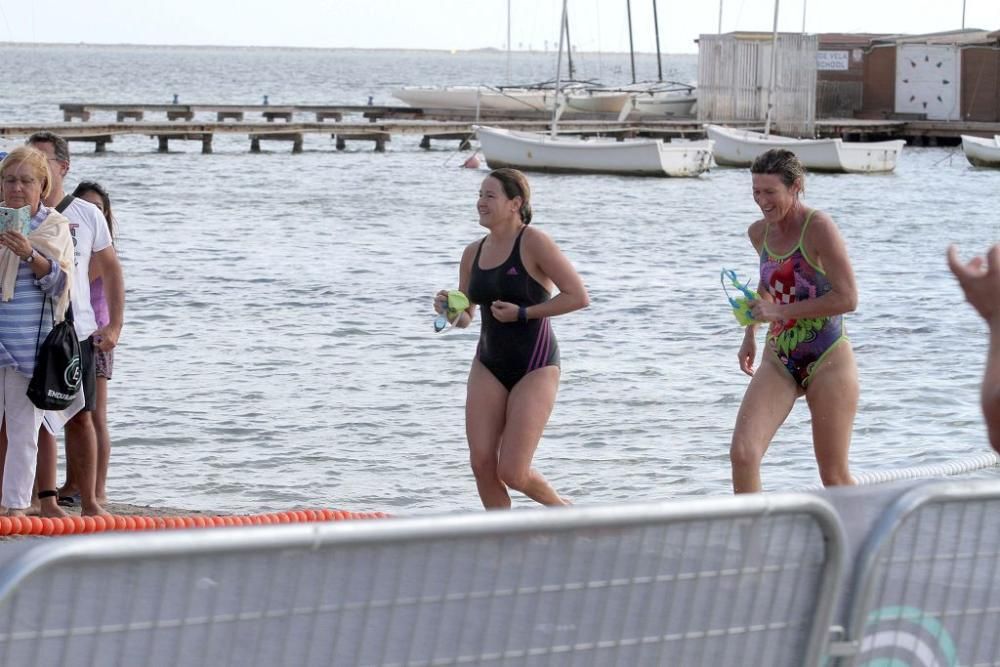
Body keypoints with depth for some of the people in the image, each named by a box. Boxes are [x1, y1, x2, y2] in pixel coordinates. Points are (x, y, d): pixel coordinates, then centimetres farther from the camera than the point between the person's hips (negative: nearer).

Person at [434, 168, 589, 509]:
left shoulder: (533, 243, -13)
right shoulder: (474, 253, 6)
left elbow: (578, 296, -16)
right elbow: (465, 315, 17)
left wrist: (523, 314, -18)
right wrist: (450, 311, -6)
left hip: (535, 366, -6)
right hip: (489, 365, 6)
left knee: (512, 473, -10)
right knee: (482, 465, -4)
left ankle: (567, 512, 19)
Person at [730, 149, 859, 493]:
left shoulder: (819, 228, -15)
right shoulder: (760, 233, 5)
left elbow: (847, 298, -20)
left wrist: (780, 311, -21)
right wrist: (750, 333, 22)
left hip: (827, 361, -5)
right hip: (778, 361, 6)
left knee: (834, 478, 3)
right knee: (742, 453, -15)